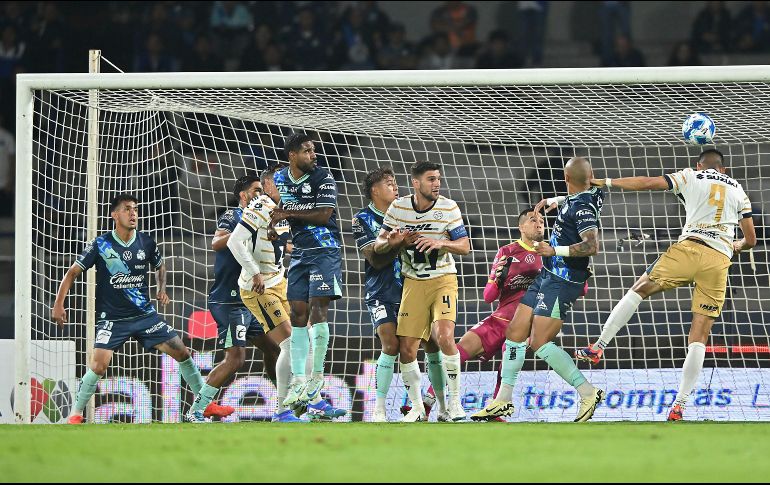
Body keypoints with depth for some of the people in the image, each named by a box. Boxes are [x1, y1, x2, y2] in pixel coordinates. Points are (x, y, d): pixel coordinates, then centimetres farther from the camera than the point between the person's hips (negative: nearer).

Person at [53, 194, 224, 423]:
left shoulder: (146, 242, 1)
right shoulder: (101, 245, -9)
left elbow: (159, 266, 22)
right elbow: (73, 273, -2)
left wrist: (161, 289, 4)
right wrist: (59, 304, -10)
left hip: (145, 314, 4)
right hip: (112, 317, -4)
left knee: (182, 352, -1)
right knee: (98, 365, -22)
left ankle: (207, 404, 13)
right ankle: (75, 414, -5)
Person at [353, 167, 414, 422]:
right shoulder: (363, 219, -1)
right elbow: (375, 259, -10)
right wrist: (399, 243, -24)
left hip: (408, 290, 4)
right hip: (381, 293, -4)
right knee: (391, 345, -18)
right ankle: (379, 408, -9)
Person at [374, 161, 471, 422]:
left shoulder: (448, 208, -6)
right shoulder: (398, 208, -1)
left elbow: (465, 246, -3)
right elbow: (378, 246, 6)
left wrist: (440, 243, -21)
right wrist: (392, 242, -17)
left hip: (443, 280, -2)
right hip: (413, 283, 2)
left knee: (443, 336, -23)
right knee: (407, 348, -4)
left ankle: (455, 402, -12)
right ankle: (417, 407, 12)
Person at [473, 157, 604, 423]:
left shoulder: (583, 206, -19)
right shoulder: (592, 193, 7)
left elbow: (592, 246, -31)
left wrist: (556, 250, -26)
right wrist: (555, 200, 37)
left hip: (562, 281, -10)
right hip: (547, 275, 10)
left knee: (540, 343, -14)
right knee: (515, 332, 9)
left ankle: (587, 392, -11)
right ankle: (503, 400, 15)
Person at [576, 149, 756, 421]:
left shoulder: (691, 177, 13)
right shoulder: (738, 191, 23)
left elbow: (649, 183, 4)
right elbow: (750, 240, 22)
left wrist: (606, 183, 13)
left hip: (690, 248, -2)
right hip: (720, 262, 2)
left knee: (639, 290, 19)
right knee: (699, 337, 3)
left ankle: (598, 348, 12)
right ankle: (679, 406, -3)